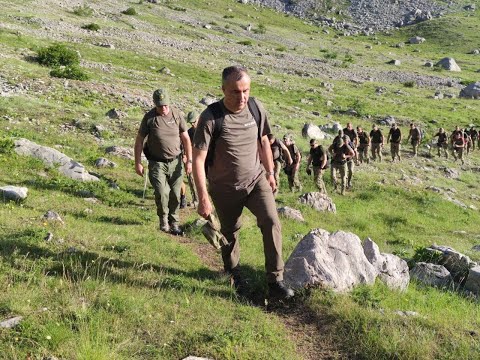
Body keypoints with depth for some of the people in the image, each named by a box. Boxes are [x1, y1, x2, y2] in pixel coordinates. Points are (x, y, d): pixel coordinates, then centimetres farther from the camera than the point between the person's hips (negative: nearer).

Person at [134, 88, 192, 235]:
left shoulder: (177, 114, -3)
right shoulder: (149, 117, -7)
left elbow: (186, 138, 4)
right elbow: (139, 140, 0)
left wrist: (189, 161, 1)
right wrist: (138, 163, -3)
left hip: (175, 162, 2)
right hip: (157, 163, -2)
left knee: (175, 194, 3)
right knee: (161, 193, -13)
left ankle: (174, 223, 22)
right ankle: (163, 219, 13)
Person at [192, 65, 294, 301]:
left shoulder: (256, 108, -7)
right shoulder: (211, 118, -22)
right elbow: (198, 159, -20)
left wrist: (270, 173, 16)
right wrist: (203, 198, -22)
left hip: (256, 180, 3)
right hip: (225, 188, -2)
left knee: (271, 222, -15)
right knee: (229, 233, 13)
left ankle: (275, 282, -9)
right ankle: (233, 273, 40)